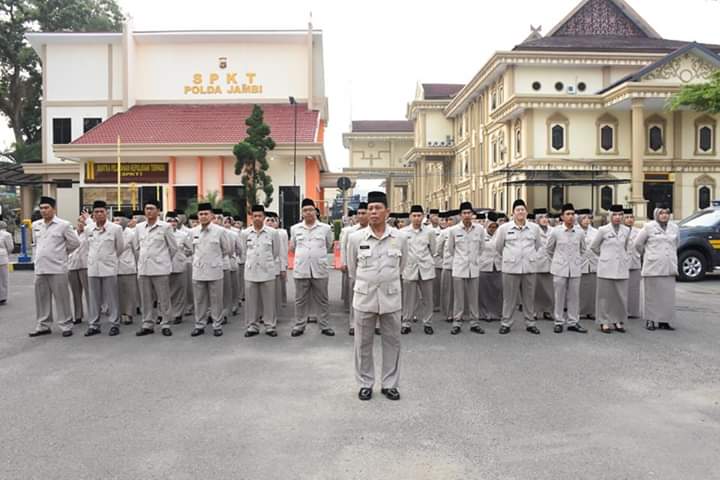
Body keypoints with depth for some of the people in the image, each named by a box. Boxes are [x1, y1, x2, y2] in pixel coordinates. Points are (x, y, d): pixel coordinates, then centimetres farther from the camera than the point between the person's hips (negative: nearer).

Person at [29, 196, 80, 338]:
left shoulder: (63, 225, -5)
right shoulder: (36, 225, 11)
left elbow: (75, 243, 1)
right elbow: (35, 244, 23)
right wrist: (37, 258, 16)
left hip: (57, 268, -5)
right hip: (40, 269, 5)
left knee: (61, 298, 0)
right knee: (41, 298, 12)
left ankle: (66, 325, 8)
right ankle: (43, 326, 22)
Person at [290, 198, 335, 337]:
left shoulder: (325, 228, 3)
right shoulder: (295, 229, 7)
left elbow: (329, 247, 13)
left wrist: (317, 254, 11)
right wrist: (302, 255, 12)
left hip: (320, 270, -1)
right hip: (301, 270, 1)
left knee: (322, 300, 7)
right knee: (300, 300, 9)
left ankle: (325, 326, 17)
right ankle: (299, 326, 19)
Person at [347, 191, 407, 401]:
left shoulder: (399, 238, -3)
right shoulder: (356, 238, -5)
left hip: (391, 297, 1)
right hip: (364, 297, 0)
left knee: (392, 342, 9)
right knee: (363, 343, 8)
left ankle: (390, 384, 22)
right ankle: (365, 384, 22)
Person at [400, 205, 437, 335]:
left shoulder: (430, 231, 1)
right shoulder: (403, 232, -1)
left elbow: (433, 250, 12)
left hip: (426, 269, 1)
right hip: (409, 269, -1)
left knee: (427, 298, 6)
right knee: (408, 298, 3)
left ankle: (427, 323, 18)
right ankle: (406, 323, 14)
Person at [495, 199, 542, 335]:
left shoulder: (534, 228, 5)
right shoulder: (504, 228, -1)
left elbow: (538, 245, 19)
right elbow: (498, 247, 10)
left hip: (529, 268, 2)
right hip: (510, 268, -2)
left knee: (529, 297, 9)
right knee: (509, 298, 4)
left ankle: (530, 323, 21)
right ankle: (506, 323, 14)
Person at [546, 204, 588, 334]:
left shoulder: (580, 232, 1)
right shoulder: (555, 231, -4)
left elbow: (583, 249, 18)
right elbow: (548, 248, 9)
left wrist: (578, 260, 13)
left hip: (575, 269, 2)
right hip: (559, 269, -2)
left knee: (574, 297, 6)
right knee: (559, 296, 3)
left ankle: (573, 322, 15)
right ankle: (559, 322, 12)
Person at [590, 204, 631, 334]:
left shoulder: (626, 230, 7)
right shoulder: (603, 230, -3)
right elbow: (593, 246, 7)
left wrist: (627, 263, 15)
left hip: (622, 268, 3)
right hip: (606, 268, -3)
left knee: (621, 296, 4)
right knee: (605, 296, 0)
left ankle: (618, 321, 17)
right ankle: (604, 322, 8)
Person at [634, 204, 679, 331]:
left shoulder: (675, 228, 9)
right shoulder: (649, 227, -3)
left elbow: (675, 246, 22)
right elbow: (638, 243, 4)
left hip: (669, 268, 4)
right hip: (653, 267, -4)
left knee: (668, 295, 3)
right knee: (652, 295, 0)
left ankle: (664, 321, 10)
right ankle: (650, 320, 7)